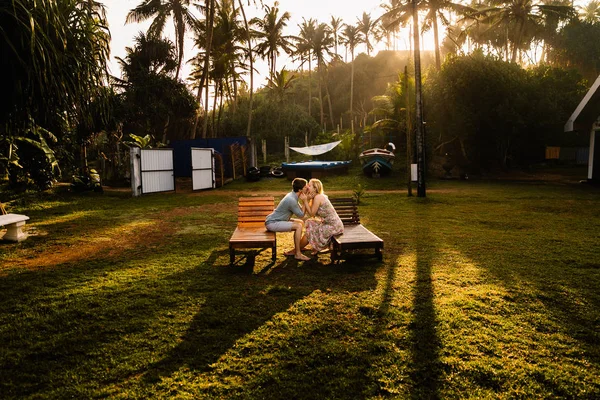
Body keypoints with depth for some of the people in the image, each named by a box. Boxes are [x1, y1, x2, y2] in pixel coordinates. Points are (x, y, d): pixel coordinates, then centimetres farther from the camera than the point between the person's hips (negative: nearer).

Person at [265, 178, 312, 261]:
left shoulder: (292, 196, 6)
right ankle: (297, 254, -11)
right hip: (272, 223, -10)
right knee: (298, 226, -19)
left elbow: (300, 211, 9)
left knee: (301, 223, 9)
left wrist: (304, 201, -4)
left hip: (276, 220, 10)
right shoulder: (291, 200, -25)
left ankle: (297, 249, 15)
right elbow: (301, 214, -14)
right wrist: (304, 201, -10)